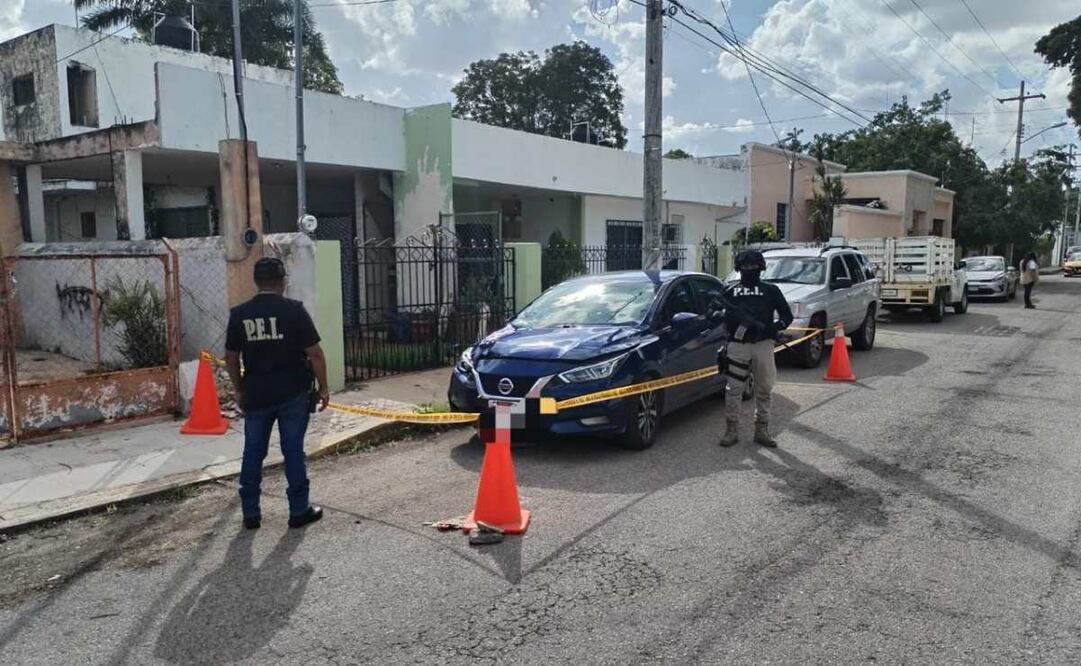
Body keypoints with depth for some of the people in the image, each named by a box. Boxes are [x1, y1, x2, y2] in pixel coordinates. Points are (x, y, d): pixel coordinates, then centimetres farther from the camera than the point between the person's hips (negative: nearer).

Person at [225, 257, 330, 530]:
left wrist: (240, 390, 20)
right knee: (293, 451, 5)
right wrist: (323, 387, 0)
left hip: (255, 395, 3)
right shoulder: (294, 310, -8)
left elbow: (231, 358, 8)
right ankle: (299, 511, 12)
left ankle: (250, 513, 18)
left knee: (253, 453, 11)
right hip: (293, 395, -3)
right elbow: (314, 353, -9)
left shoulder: (239, 314, 2)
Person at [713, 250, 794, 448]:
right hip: (738, 344, 0)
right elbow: (715, 312, 13)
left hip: (763, 344, 1)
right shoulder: (730, 291, 16)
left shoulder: (770, 291, 14)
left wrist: (776, 327, -8)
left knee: (764, 390, 5)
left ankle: (762, 430, 15)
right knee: (733, 389, -3)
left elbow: (787, 315, 12)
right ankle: (731, 430, 5)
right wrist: (717, 310, -11)